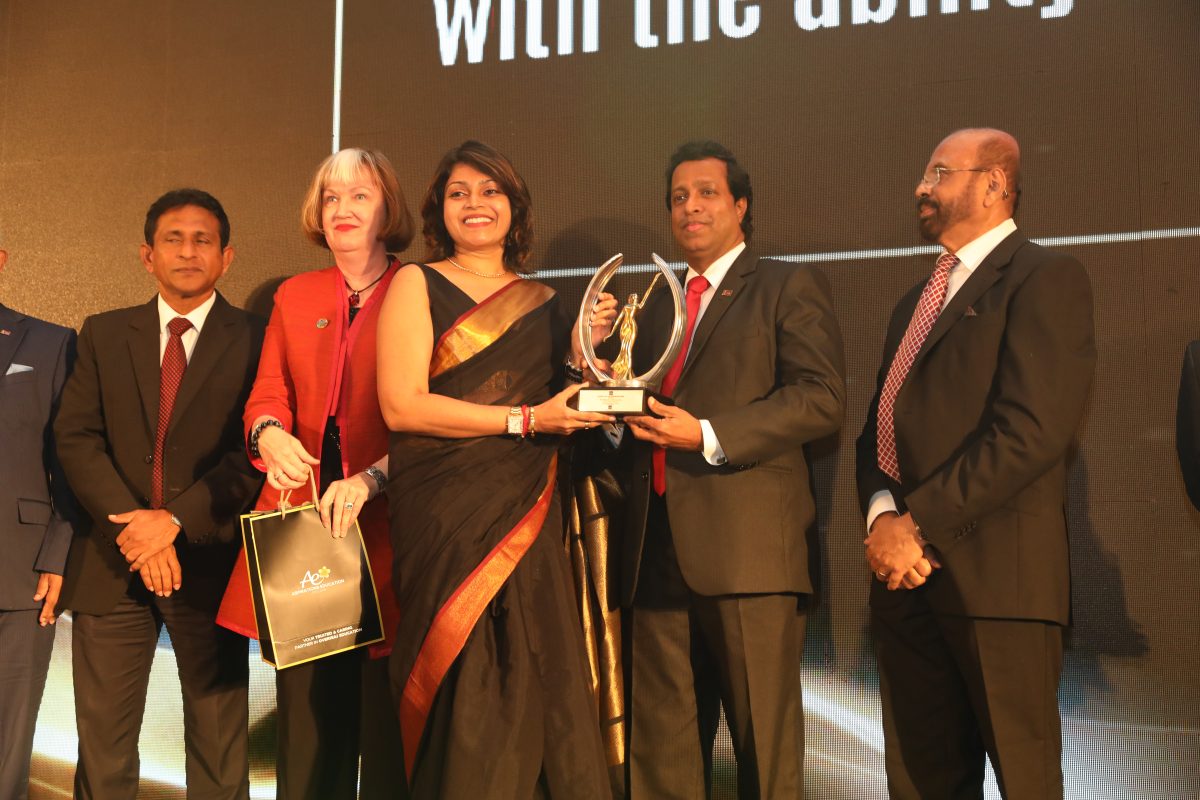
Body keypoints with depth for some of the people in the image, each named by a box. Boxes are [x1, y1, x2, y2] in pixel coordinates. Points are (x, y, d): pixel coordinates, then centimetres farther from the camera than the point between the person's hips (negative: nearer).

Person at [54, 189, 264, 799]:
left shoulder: (255, 342, 1)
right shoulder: (103, 335, 12)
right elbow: (76, 437, 3)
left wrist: (175, 519, -16)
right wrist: (131, 525, -11)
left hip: (209, 562, -2)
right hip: (111, 566, 2)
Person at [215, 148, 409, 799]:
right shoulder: (294, 297, 17)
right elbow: (267, 395, 12)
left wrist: (371, 479, -20)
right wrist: (269, 433, -11)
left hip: (384, 525, -4)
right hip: (303, 518, 4)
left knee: (386, 717, -1)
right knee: (307, 713, 5)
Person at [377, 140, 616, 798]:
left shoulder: (544, 302, 16)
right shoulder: (416, 285, 4)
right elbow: (400, 405, -8)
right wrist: (524, 419, -11)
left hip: (525, 518, 4)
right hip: (446, 519, -3)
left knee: (530, 682, -2)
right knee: (463, 692, -6)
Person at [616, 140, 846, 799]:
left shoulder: (790, 287, 5)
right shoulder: (657, 306, 24)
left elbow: (822, 398, -8)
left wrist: (708, 435, -16)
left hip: (748, 546, -6)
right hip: (658, 552, 6)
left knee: (766, 743, -2)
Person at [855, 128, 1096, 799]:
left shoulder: (1045, 277, -3)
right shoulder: (918, 301, 23)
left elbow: (1032, 429, -15)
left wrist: (924, 524, -15)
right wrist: (883, 515, -3)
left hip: (993, 568, -7)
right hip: (905, 573, 7)